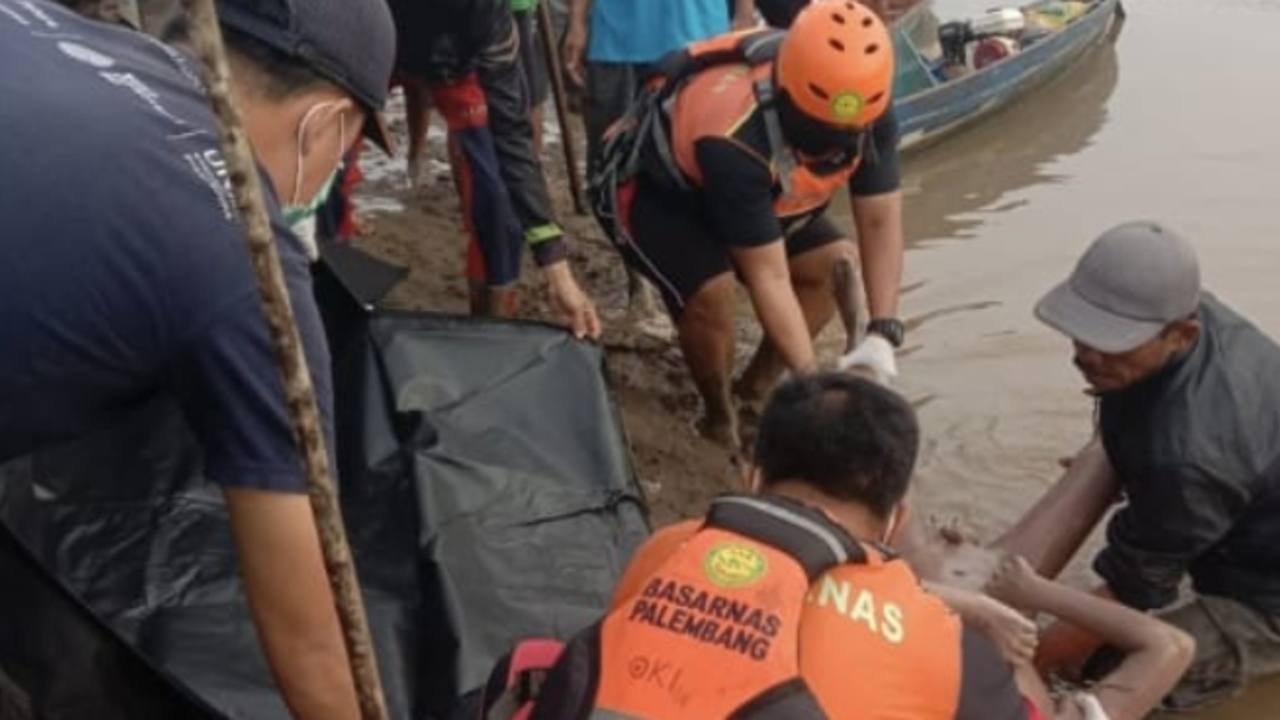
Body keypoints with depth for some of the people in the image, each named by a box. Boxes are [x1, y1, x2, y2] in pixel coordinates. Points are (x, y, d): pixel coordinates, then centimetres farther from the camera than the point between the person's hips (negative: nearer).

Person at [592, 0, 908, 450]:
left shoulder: (868, 110, -24)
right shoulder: (735, 138, -42)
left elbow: (880, 222, -17)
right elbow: (769, 277, -37)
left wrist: (882, 335, -27)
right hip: (650, 190, -7)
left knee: (833, 266, -6)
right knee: (712, 293, -29)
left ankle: (756, 391, 12)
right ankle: (720, 419, -1)